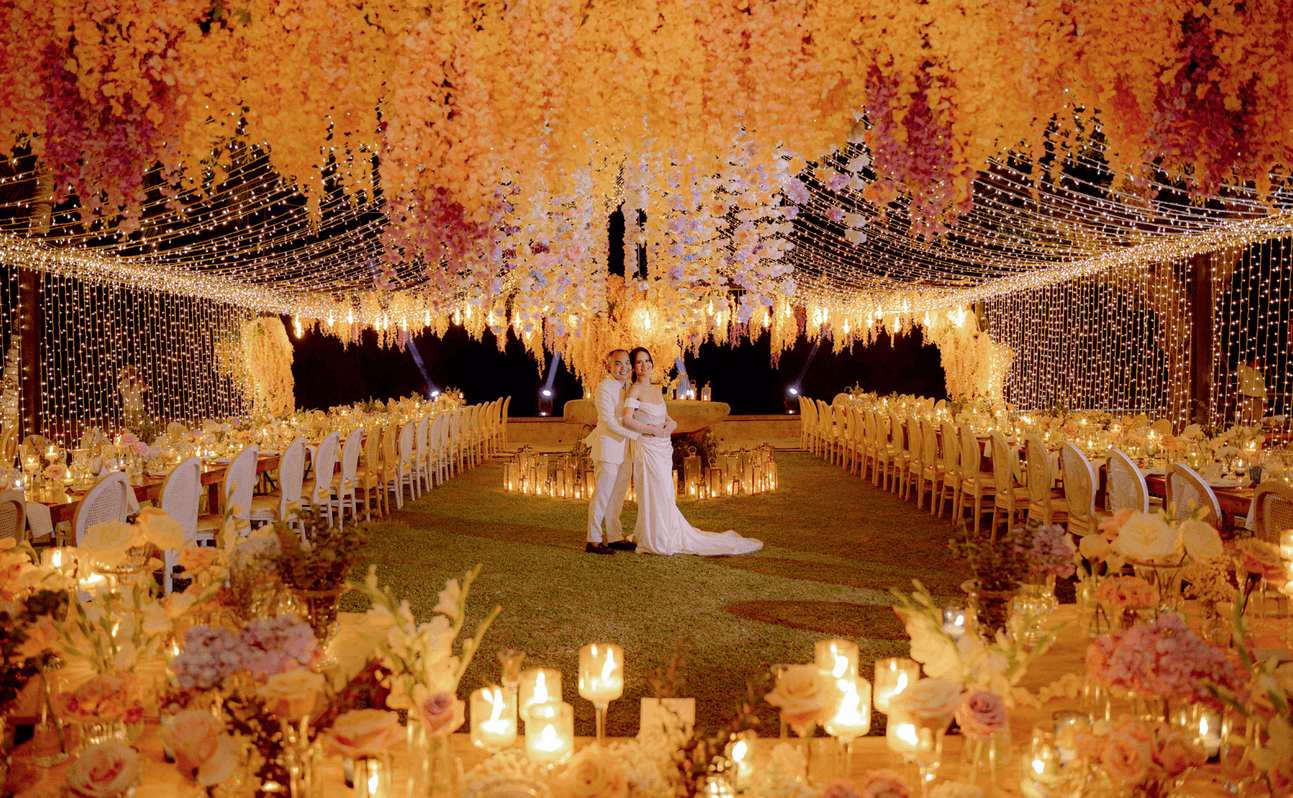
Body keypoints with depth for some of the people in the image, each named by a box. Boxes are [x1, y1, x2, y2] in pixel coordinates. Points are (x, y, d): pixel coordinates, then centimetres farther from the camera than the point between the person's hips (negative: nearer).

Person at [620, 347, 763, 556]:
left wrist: (671, 423, 1)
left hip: (663, 448, 7)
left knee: (666, 496, 11)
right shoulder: (635, 390, -9)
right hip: (647, 448, -7)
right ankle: (655, 540, 3)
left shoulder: (656, 389, 14)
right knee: (656, 495, -6)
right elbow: (627, 420, -20)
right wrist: (653, 429, -17)